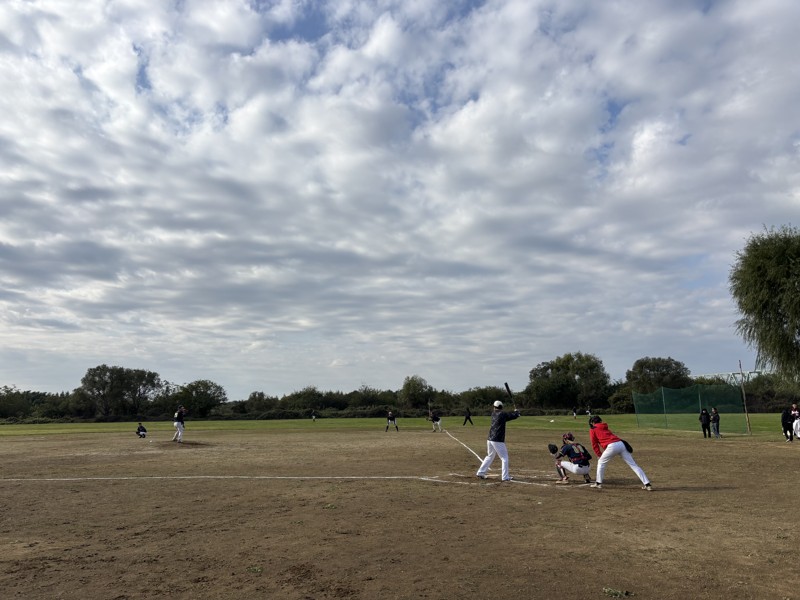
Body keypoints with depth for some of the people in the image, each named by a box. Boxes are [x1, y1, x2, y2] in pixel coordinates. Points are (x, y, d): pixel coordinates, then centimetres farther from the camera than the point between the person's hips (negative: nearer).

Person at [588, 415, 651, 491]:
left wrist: (599, 455, 22)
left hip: (612, 446, -5)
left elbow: (594, 445, 14)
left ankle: (598, 483, 16)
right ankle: (647, 484, -2)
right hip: (621, 444, 5)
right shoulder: (605, 427, 33)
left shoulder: (592, 430, 15)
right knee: (633, 465, 4)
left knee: (601, 462, 17)